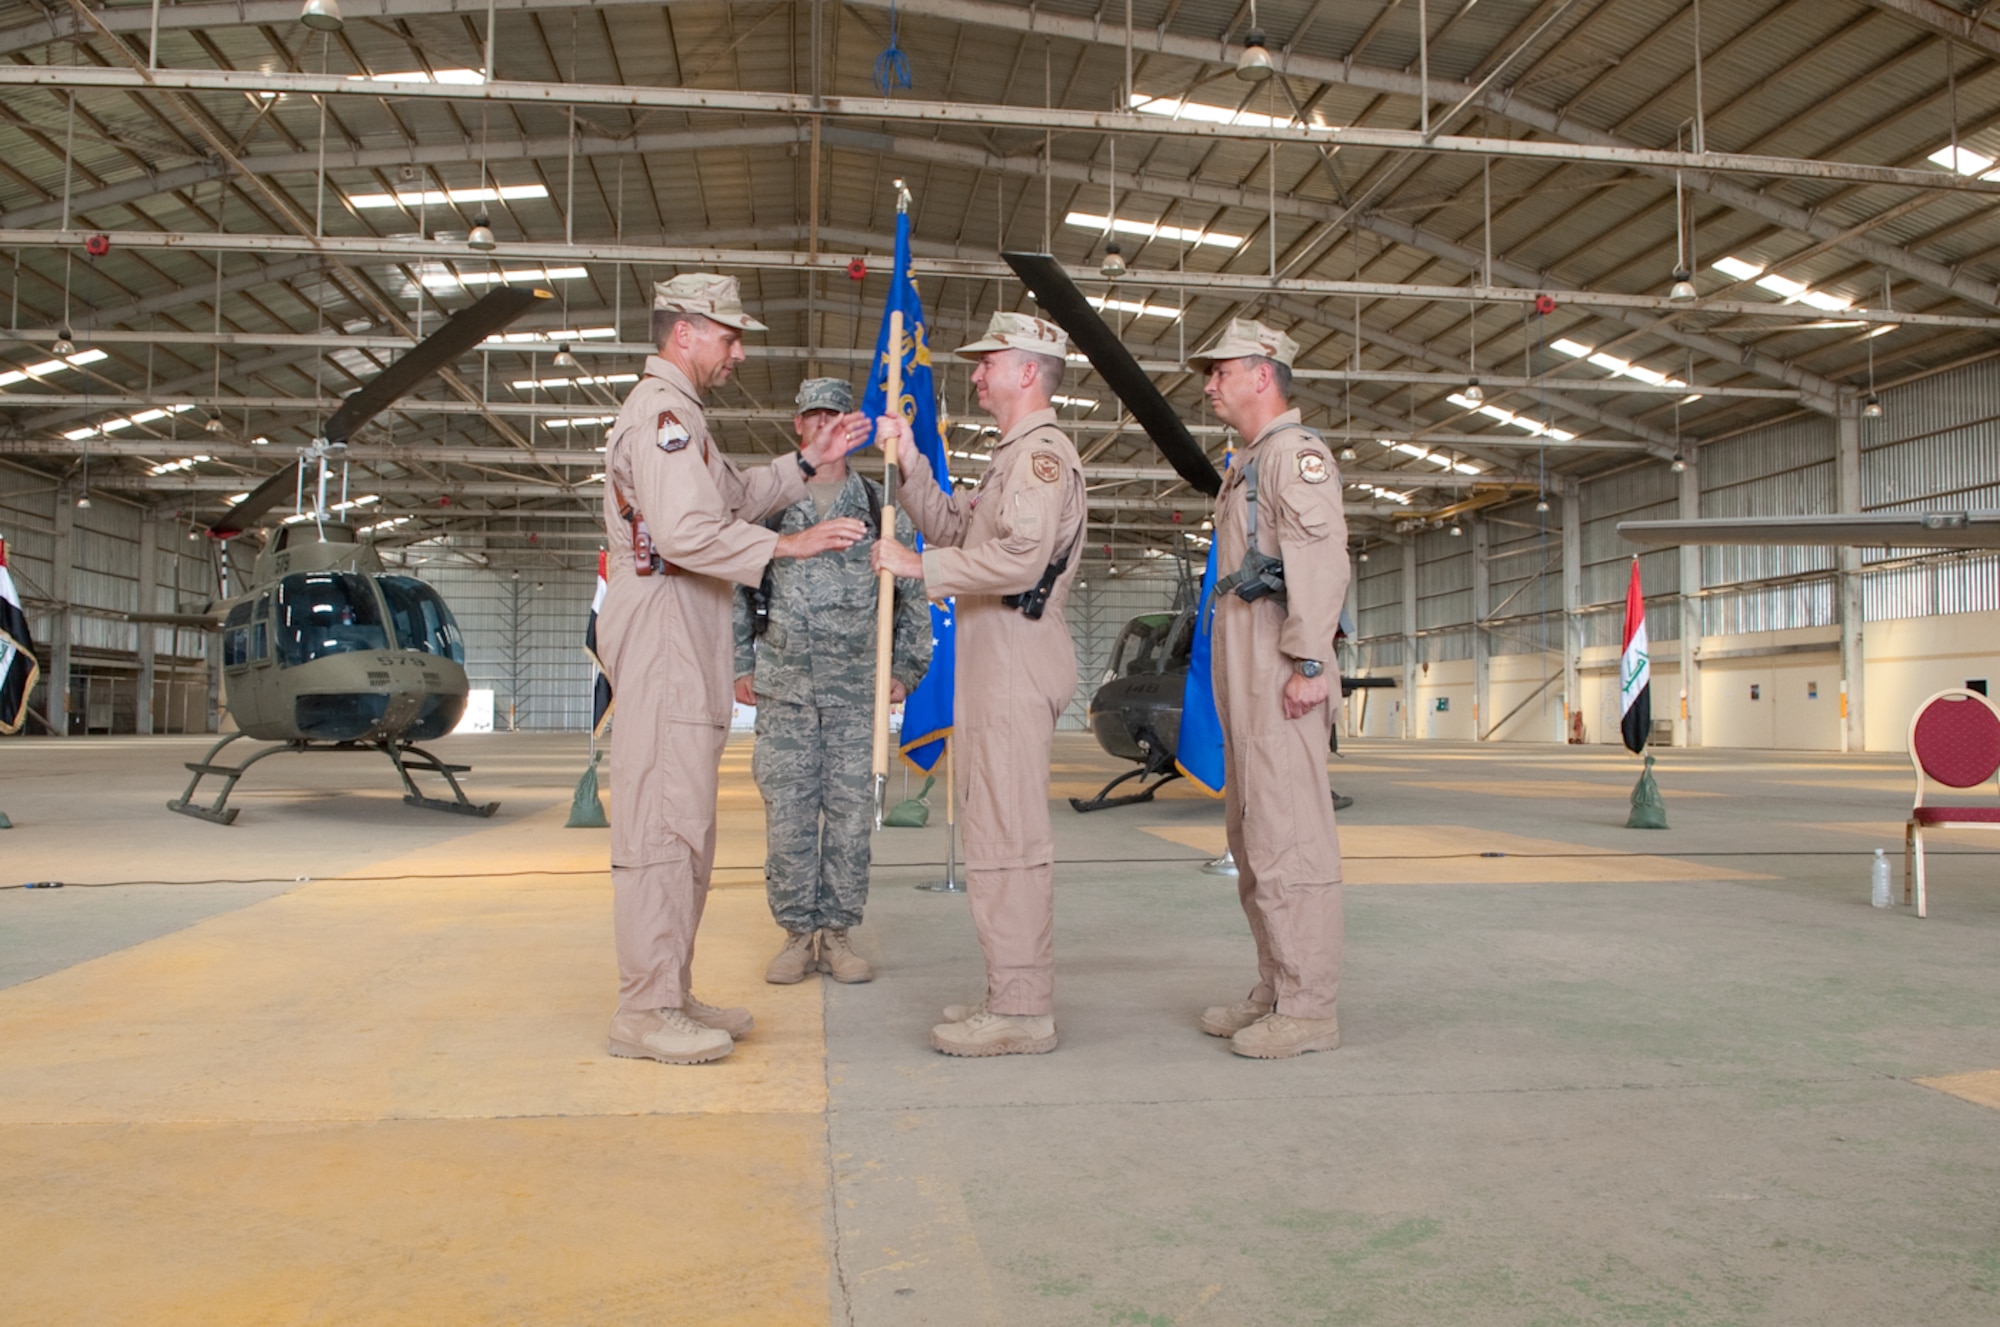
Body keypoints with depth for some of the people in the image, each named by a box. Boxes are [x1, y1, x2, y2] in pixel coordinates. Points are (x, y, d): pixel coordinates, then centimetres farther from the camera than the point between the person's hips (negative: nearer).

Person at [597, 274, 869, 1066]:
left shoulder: (676, 414, 25)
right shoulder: (660, 413, -10)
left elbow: (734, 498, 27)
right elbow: (688, 532, -22)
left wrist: (810, 461, 19)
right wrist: (789, 546, -18)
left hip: (685, 643, 11)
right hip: (661, 636, -11)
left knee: (683, 827, 12)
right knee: (662, 820, -10)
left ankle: (669, 996, 19)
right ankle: (645, 1009, -6)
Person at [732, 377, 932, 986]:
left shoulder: (881, 507, 8)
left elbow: (912, 597, 11)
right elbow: (737, 590, 11)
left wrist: (905, 669, 7)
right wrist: (740, 666, 6)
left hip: (857, 690, 0)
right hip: (783, 689, 0)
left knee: (850, 814, 1)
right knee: (787, 814, 1)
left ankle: (837, 934, 12)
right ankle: (797, 934, 12)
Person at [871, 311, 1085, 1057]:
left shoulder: (1043, 452, -11)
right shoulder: (1013, 456, 23)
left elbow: (1018, 558, -25)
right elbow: (951, 528, 24)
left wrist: (919, 567, -18)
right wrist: (910, 463, 14)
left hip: (1017, 657, -11)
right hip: (992, 660, 11)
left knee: (1007, 835, -9)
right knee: (997, 833, 13)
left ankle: (1020, 1013, -4)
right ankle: (1015, 994, 21)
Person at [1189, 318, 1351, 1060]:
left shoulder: (1295, 452, -5)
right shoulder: (1248, 465, 25)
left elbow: (1322, 556, -18)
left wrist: (1310, 664, -25)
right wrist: (1236, 677, 17)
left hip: (1280, 661, -11)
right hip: (1242, 663, 11)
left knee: (1288, 834, -10)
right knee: (1252, 835, 12)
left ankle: (1308, 1009, -6)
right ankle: (1274, 992, 20)